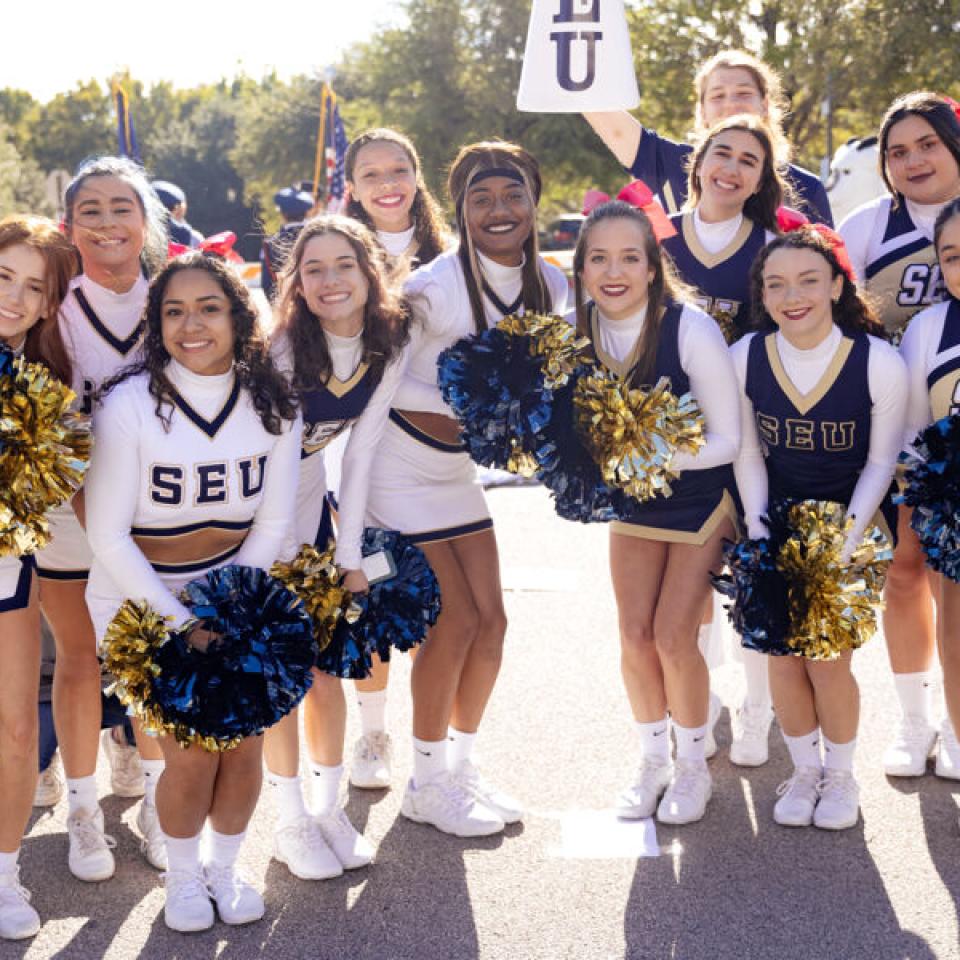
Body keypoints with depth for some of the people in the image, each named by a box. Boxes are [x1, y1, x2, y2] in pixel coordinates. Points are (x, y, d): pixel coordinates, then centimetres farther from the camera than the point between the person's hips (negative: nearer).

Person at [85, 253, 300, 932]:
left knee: (244, 745, -4)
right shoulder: (129, 404, -19)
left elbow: (273, 522, -1)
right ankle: (182, 875, 20)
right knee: (191, 756, -10)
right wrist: (182, 625, -18)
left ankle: (225, 868, 25)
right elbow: (108, 537, -16)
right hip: (141, 601, -3)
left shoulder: (272, 405, -8)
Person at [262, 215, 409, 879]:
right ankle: (292, 822, 9)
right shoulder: (283, 347, -25)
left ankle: (329, 807, 20)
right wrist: (289, 557, -17)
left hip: (307, 501, 4)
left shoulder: (387, 347, -10)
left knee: (326, 665, 4)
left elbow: (360, 455, -6)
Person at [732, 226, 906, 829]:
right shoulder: (746, 357, -12)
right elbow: (748, 455, -1)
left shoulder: (880, 363, -20)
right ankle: (805, 771, 25)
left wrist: (845, 542, -16)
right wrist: (758, 533, -10)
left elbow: (880, 462, -10)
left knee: (828, 660, -6)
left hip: (853, 520, -2)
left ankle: (841, 776, 20)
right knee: (783, 658, 1)